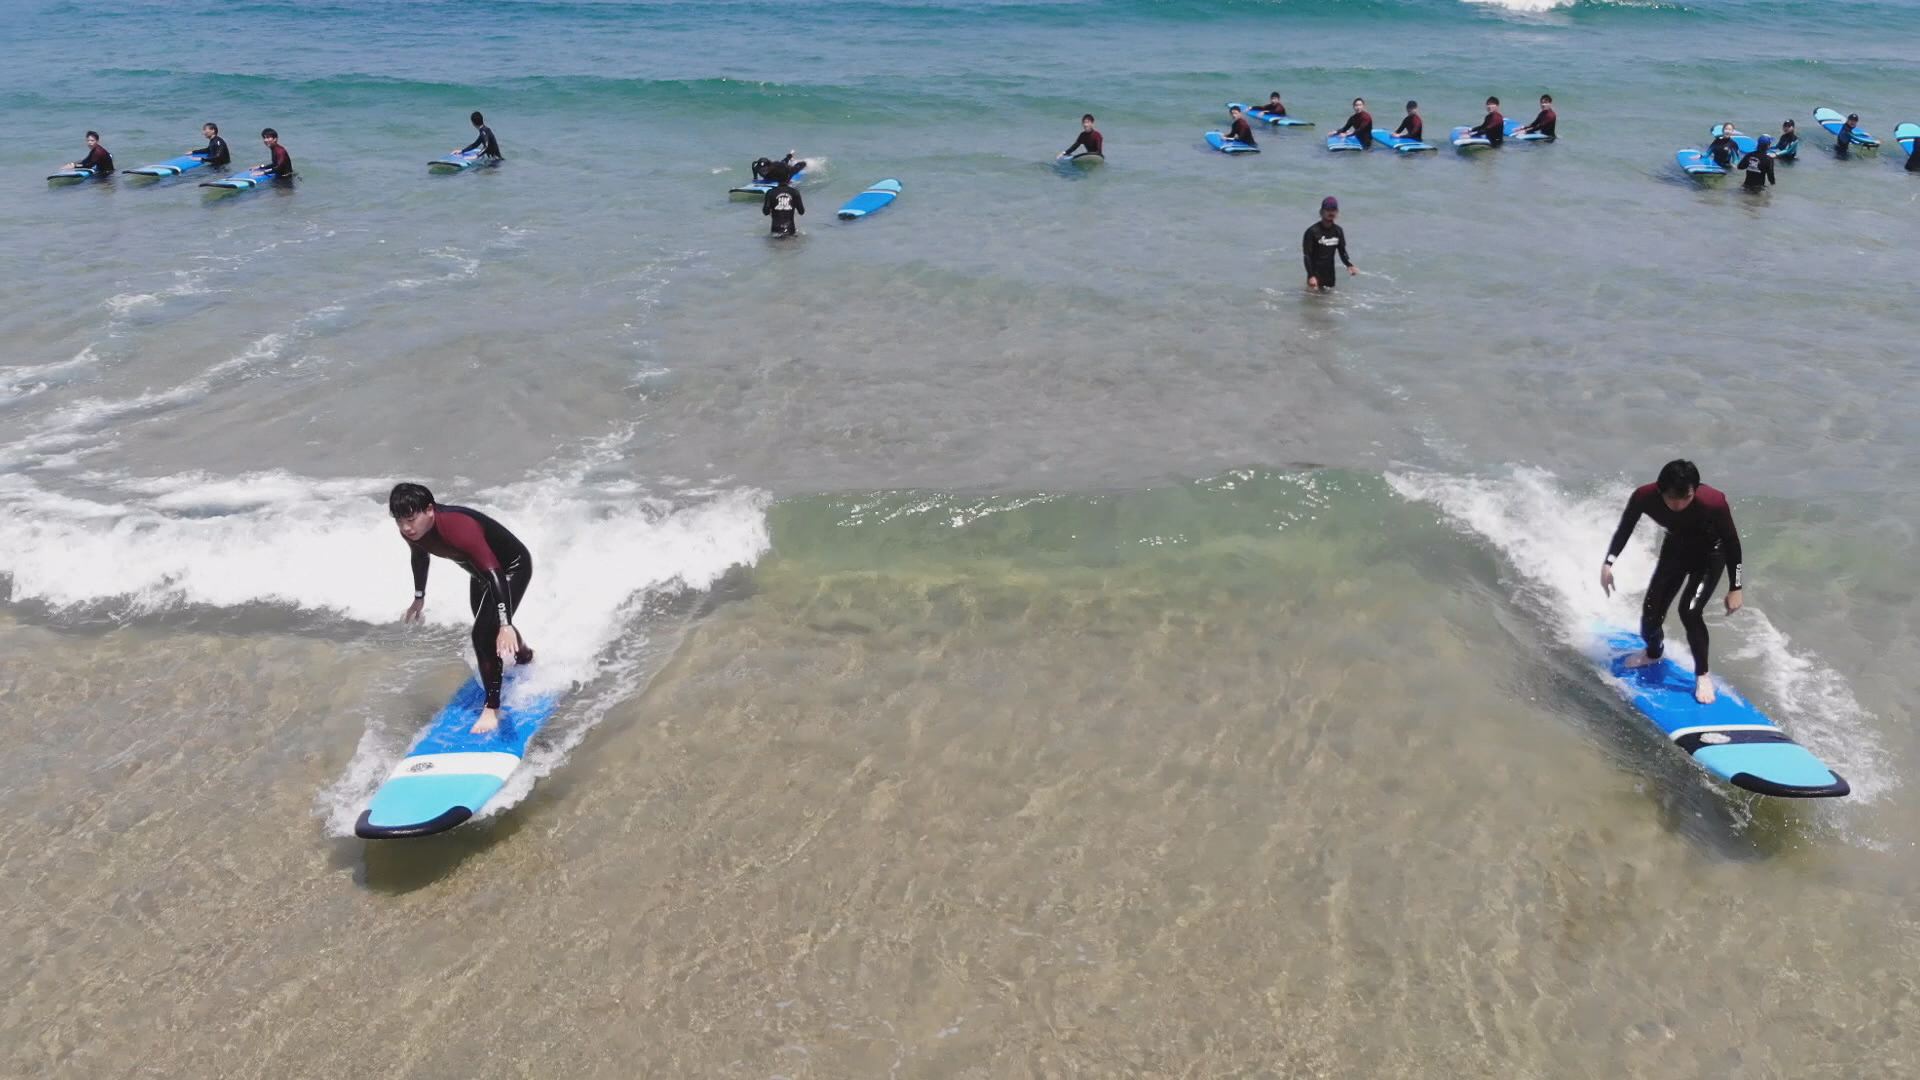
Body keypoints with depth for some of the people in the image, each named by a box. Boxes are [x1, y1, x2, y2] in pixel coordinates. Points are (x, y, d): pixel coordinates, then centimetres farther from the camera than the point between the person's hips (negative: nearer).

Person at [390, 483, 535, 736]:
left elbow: (494, 573, -49)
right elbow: (420, 556, 6)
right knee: (488, 626, 30)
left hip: (512, 567, -9)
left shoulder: (457, 527, -42)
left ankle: (492, 708, -7)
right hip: (480, 570, 9)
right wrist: (419, 598, 17)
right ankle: (524, 657, 62)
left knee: (484, 635, -21)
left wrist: (505, 625, -57)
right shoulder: (411, 530, -19)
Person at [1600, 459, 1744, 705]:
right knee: (1651, 613, 1)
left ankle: (1702, 675, 0)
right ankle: (1653, 653, 36)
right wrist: (1608, 563, -17)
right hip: (1676, 548, 3)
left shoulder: (1713, 503, -37)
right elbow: (1624, 529, -9)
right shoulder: (1644, 497, -31)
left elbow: (1732, 542, -20)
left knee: (1689, 610, -22)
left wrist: (1735, 589, -16)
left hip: (1710, 554, -3)